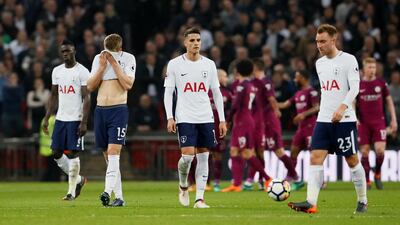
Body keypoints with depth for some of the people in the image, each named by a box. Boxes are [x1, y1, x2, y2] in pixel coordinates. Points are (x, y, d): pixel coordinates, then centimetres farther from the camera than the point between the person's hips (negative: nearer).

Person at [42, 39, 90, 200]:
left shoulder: (82, 71, -8)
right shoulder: (57, 71, 11)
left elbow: (86, 98, -10)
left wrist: (84, 122, -17)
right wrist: (46, 118, 11)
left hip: (76, 119, -6)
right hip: (60, 119, 6)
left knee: (73, 154, -6)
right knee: (56, 153, 5)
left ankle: (71, 192, 1)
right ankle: (78, 180, 24)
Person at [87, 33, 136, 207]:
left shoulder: (128, 59, -1)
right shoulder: (98, 59, 10)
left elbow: (128, 84, -13)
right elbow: (90, 86, 6)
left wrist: (114, 64, -11)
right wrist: (102, 67, -4)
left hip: (118, 110, -5)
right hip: (100, 110, 5)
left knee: (113, 151, -18)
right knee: (107, 155, 6)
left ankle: (108, 192, -28)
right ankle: (119, 196, 10)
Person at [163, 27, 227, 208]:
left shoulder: (209, 64, 8)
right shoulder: (174, 64, 0)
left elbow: (216, 93, 12)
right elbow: (168, 92, 2)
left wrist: (222, 120, 7)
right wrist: (169, 117, -9)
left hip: (206, 118, 3)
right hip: (185, 117, -3)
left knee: (203, 157, 1)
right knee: (187, 155, -14)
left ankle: (200, 198, 4)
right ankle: (183, 186, 14)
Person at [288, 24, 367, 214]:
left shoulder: (348, 60, -6)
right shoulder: (319, 63, 14)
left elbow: (354, 87, -14)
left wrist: (342, 107, -27)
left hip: (344, 120, -6)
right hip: (323, 119, 6)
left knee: (352, 160, 3)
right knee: (315, 158, -9)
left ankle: (362, 201, 19)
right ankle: (311, 203, -18)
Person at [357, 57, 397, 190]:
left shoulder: (381, 83, 4)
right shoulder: (358, 85, 2)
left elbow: (389, 101, 11)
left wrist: (393, 119, 6)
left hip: (379, 122, 0)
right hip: (363, 123, 0)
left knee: (380, 150, -13)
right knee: (364, 152, -2)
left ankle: (377, 174, 11)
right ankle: (367, 181, 8)